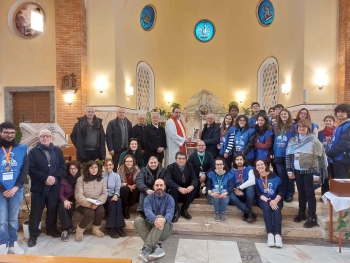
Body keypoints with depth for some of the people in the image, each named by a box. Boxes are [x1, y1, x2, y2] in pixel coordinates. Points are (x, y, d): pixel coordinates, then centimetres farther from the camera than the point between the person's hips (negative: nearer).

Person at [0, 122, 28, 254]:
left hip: (17, 190, 1)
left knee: (13, 219, 12)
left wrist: (16, 187, -9)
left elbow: (25, 169, 0)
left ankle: (13, 243, 26)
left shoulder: (22, 149, 2)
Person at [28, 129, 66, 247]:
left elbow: (63, 167, 3)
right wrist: (45, 178, -19)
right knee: (36, 212, 5)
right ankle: (33, 234, 19)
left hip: (54, 187, 3)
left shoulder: (58, 151, 7)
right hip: (38, 187, -2)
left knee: (53, 210, 14)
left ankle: (52, 229, 32)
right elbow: (31, 169, -10)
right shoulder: (33, 152, -1)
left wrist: (55, 177, -14)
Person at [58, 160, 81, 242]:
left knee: (69, 208, -32)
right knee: (61, 207, -31)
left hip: (77, 201, -1)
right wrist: (65, 200, -22)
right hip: (67, 200, 1)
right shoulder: (64, 178, 0)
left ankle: (67, 229, -14)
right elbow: (60, 193, -2)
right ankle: (68, 229, -22)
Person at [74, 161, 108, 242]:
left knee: (101, 211, -28)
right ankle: (80, 229, 0)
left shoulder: (101, 179, 4)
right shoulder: (81, 179, -8)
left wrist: (98, 202, -20)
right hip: (83, 204, -3)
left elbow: (105, 193, 0)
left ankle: (96, 229, 3)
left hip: (97, 204, 3)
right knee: (90, 213, -32)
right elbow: (78, 196, -14)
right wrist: (90, 204, -26)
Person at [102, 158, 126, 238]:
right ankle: (111, 228, -32)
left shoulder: (117, 176, 10)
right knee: (111, 203, -33)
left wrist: (116, 195, -20)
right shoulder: (100, 175, 7)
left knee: (119, 201, -32)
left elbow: (118, 189, 2)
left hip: (113, 196, 1)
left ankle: (118, 227, -30)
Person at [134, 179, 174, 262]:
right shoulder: (148, 198, 1)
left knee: (160, 217, -34)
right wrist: (155, 220, -44)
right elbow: (147, 211, -20)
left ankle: (146, 249, -41)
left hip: (165, 229, -2)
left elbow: (170, 213, -21)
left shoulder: (169, 198, -2)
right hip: (150, 226, 2)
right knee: (138, 220, -25)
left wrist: (164, 220, -47)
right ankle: (156, 246, -35)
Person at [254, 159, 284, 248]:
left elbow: (280, 191, -3)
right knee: (266, 207, -32)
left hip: (276, 199, 0)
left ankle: (278, 234, -39)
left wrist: (275, 201, -21)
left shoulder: (274, 176, 2)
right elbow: (258, 193, -6)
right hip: (263, 200, 0)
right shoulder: (256, 178, 2)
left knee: (276, 209, -31)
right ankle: (270, 234, -39)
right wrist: (269, 201, -22)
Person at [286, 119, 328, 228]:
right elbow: (288, 156, 9)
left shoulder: (314, 140, -5)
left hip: (309, 171, -4)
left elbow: (319, 157, -9)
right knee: (301, 193, 13)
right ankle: (301, 213, 25)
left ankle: (312, 217, 6)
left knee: (310, 193, -1)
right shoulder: (292, 140, 8)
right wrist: (289, 170, 3)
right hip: (297, 171, 4)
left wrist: (317, 173, -13)